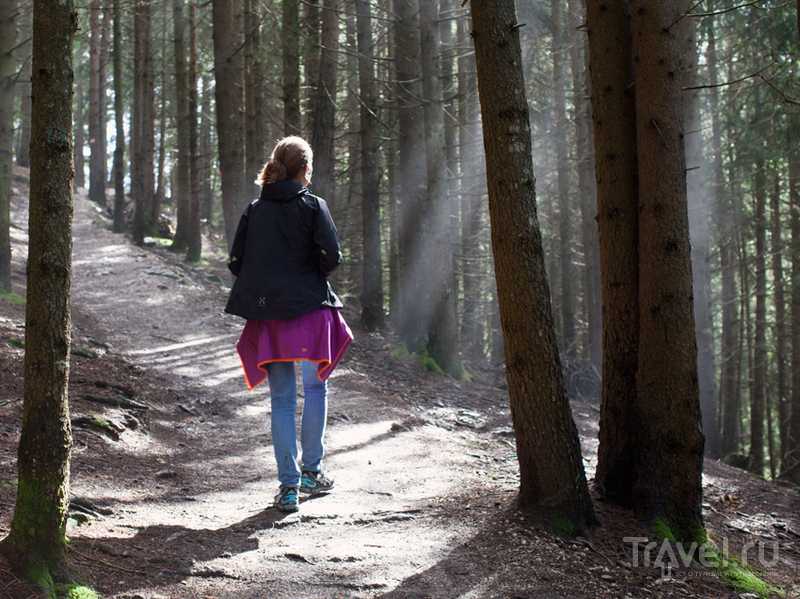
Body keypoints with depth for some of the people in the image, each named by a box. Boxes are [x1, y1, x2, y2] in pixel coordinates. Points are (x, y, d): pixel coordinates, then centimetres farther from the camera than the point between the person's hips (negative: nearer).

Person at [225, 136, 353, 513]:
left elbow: (236, 262, 4)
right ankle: (311, 471, 18)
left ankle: (288, 485, 3)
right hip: (309, 308, -3)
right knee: (315, 386, 16)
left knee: (281, 399, 7)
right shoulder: (312, 207, -6)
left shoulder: (254, 210, 5)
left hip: (266, 313, 3)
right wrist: (314, 274, 6)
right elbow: (331, 256, -13)